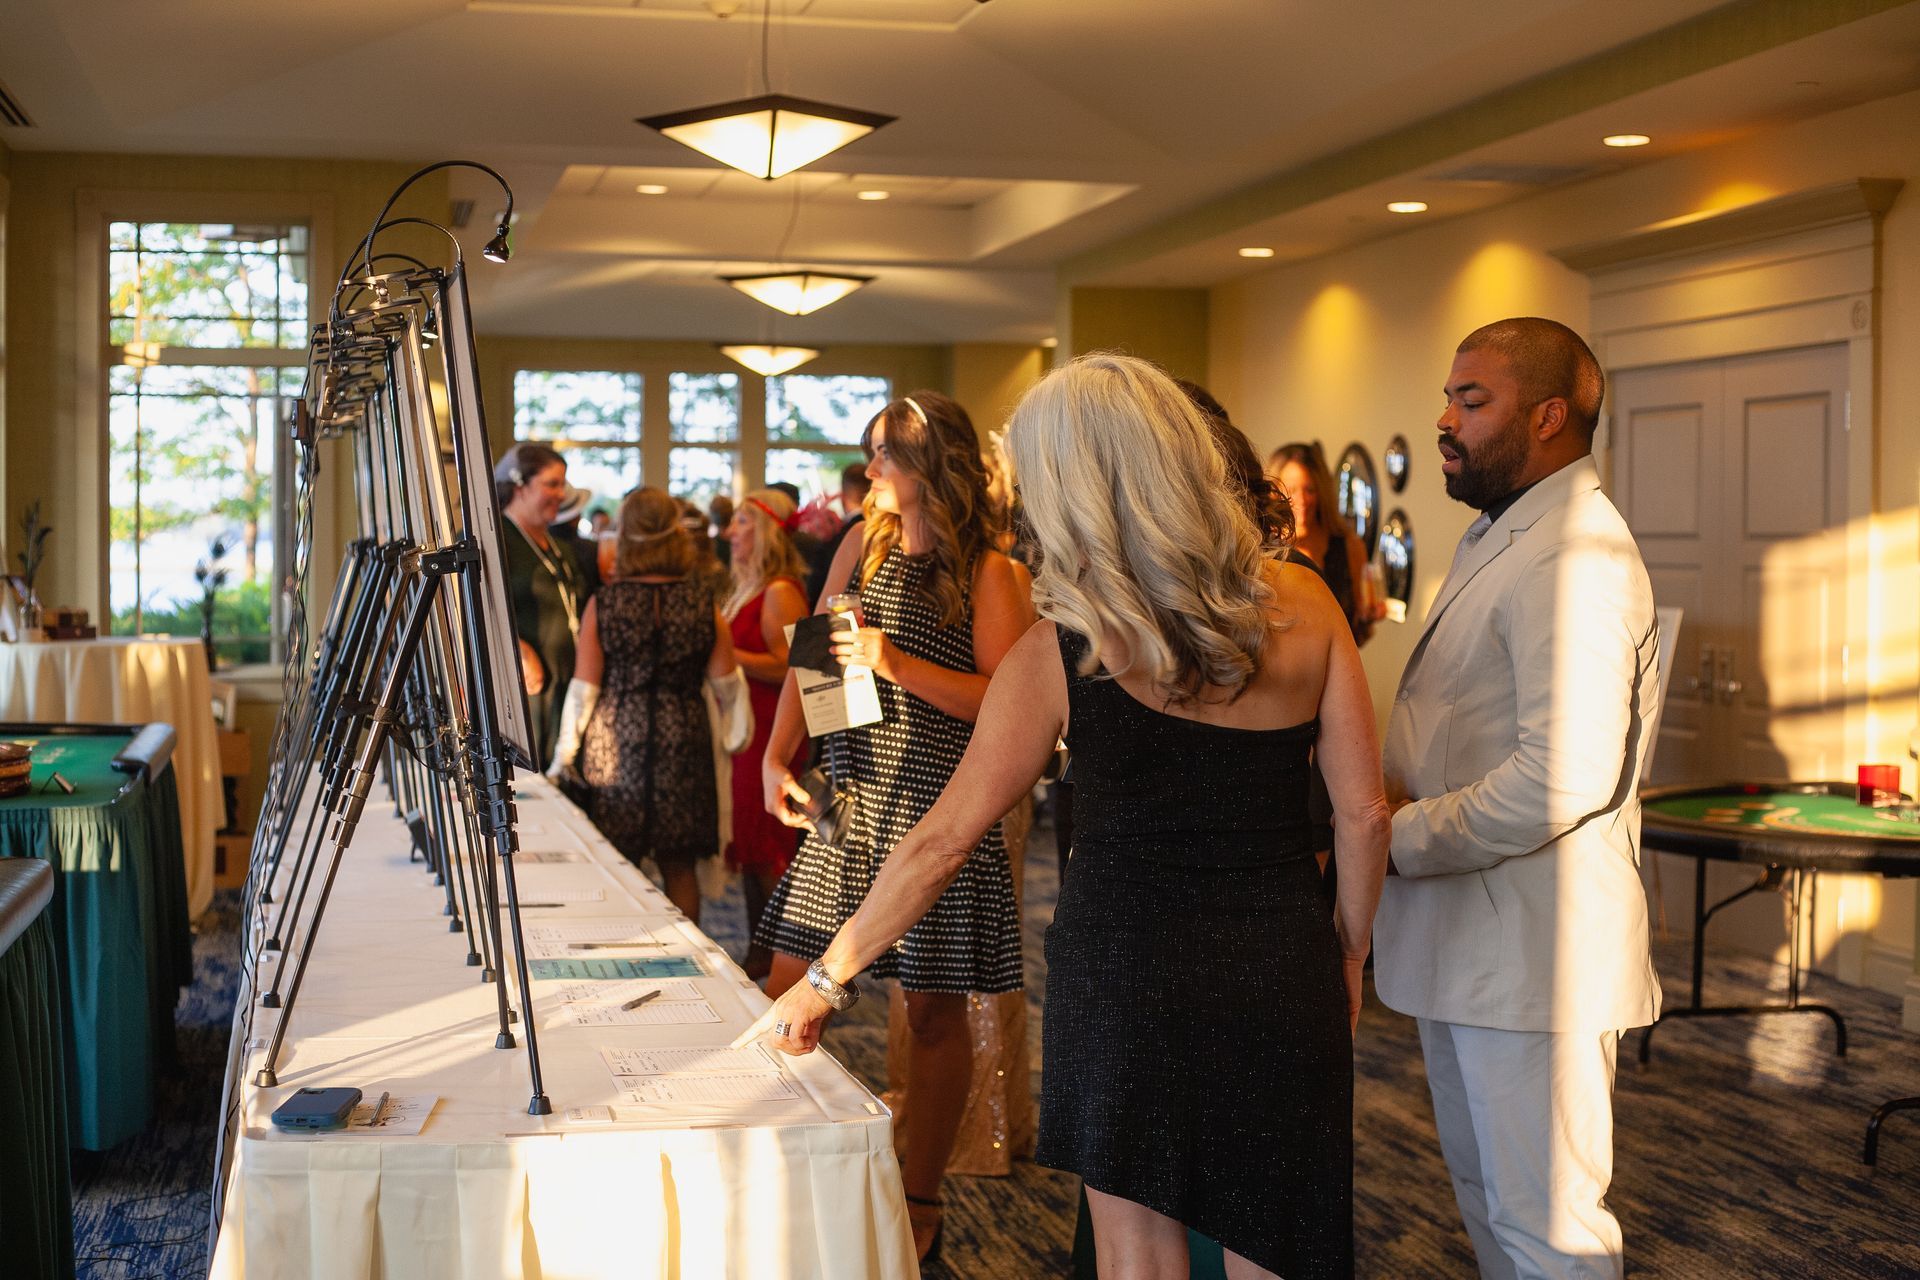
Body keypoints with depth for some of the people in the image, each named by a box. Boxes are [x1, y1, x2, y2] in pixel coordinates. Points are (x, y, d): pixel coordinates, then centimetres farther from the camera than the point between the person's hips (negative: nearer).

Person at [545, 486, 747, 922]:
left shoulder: (603, 603, -7)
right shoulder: (703, 601, -4)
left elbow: (584, 688, -3)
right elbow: (727, 683, 0)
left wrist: (564, 753, 7)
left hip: (615, 747, -1)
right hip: (684, 741, 1)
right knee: (679, 867, 11)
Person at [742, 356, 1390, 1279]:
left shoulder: (1061, 653, -11)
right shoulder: (1301, 604, -5)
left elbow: (940, 842, -7)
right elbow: (1364, 812, -3)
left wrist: (824, 982, 3)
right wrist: (1347, 955, 12)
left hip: (1128, 967, -2)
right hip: (1283, 963, 2)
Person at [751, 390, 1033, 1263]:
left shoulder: (990, 574, -7)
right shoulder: (863, 545, 10)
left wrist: (898, 665, -24)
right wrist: (776, 757, -1)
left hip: (941, 812, -5)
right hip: (851, 800, 6)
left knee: (934, 1013, 5)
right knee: (785, 992, 4)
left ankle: (922, 1201, 20)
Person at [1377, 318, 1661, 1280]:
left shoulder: (1576, 559, -21)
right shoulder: (1494, 539, 14)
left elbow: (1561, 779, -29)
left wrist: (1399, 837, -17)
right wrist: (1396, 786, 3)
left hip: (1528, 950, -10)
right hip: (1463, 938, 10)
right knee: (1482, 1187, 22)